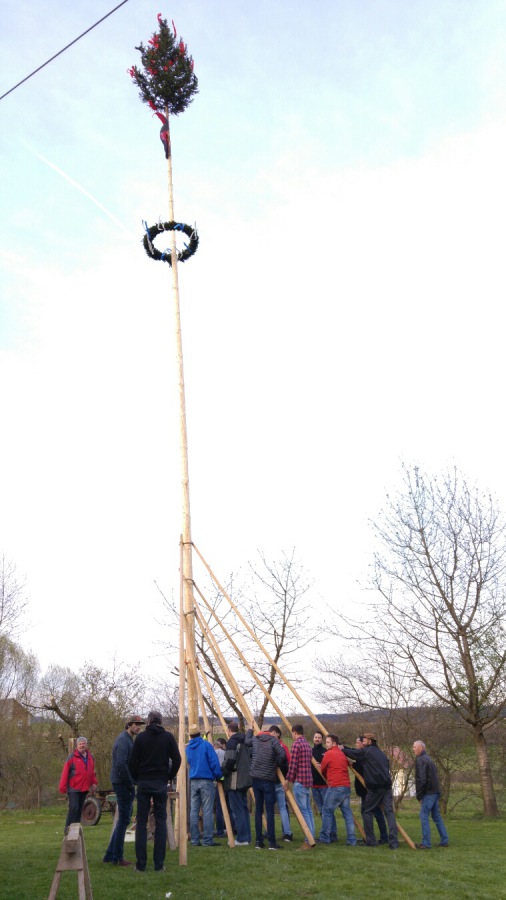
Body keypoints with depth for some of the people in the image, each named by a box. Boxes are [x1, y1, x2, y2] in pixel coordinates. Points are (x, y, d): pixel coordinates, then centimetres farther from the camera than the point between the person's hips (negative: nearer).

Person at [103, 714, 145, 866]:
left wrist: (132, 781, 12)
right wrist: (131, 783, -17)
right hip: (124, 785, -10)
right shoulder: (123, 741, -17)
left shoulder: (128, 740, 15)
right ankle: (117, 857, 8)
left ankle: (110, 855, 22)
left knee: (123, 819, 15)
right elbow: (121, 764, -25)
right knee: (124, 820, -2)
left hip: (125, 785, 10)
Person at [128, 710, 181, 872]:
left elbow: (132, 762, -3)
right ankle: (159, 864, 4)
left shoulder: (141, 737, -1)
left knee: (141, 822, 6)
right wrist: (169, 777, 8)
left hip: (143, 783, 0)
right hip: (161, 783, 0)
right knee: (161, 822, 5)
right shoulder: (168, 737, 0)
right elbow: (177, 759, -4)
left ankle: (141, 864, 6)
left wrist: (137, 779, 11)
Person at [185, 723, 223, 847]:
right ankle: (207, 840, -1)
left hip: (193, 782, 5)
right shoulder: (206, 745, -7)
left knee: (193, 811, 8)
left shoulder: (188, 748, 8)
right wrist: (218, 776, 0)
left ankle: (194, 840, 11)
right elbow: (214, 762, -11)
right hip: (206, 781, -5)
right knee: (207, 811, -2)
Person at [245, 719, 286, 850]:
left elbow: (246, 741, 28)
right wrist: (277, 764, 1)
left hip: (256, 779, 4)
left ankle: (258, 842, 11)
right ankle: (272, 842, -2)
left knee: (258, 809, 10)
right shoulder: (273, 740, -5)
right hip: (268, 780, -4)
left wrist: (250, 729, 40)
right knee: (270, 810, -2)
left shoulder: (254, 739, 8)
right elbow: (282, 755, -16)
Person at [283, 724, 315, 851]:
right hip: (308, 780, 9)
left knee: (303, 811, -5)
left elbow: (293, 764, -16)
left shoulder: (296, 744, -12)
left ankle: (308, 841, -5)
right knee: (308, 810, 13)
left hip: (299, 781, -9)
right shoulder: (307, 745, 15)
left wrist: (288, 780, -8)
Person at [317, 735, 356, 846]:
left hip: (335, 787, -7)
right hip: (346, 787, 7)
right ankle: (352, 840, 6)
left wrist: (327, 778, 27)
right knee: (347, 813, 8)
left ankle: (325, 837, 5)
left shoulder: (329, 754, -3)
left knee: (327, 811, 3)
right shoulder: (343, 754, 16)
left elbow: (322, 771, 7)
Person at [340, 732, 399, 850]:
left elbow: (353, 754, 8)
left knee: (367, 811, 8)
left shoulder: (367, 751, 0)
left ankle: (370, 840, 7)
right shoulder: (381, 754, 21)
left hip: (375, 787, -6)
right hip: (387, 786, 6)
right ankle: (393, 842, -9)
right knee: (389, 812, 2)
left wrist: (343, 749, 24)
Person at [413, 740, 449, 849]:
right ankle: (444, 841, 18)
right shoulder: (428, 759, 19)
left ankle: (426, 843, -6)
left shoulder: (420, 760, -12)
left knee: (424, 816, -6)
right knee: (437, 816, 15)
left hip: (428, 792, -10)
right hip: (435, 791, 10)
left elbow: (421, 779, -19)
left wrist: (419, 794, -10)